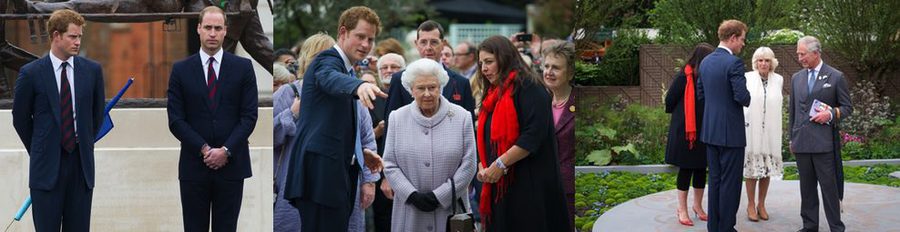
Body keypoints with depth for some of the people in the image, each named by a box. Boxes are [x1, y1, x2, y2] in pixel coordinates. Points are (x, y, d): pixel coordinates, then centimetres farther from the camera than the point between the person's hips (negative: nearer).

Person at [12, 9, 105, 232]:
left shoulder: (92, 70, 4)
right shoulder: (31, 73, -4)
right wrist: (39, 151, 11)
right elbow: (20, 119, 6)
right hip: (47, 166, -2)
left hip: (81, 163, 2)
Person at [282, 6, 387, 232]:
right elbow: (331, 79, -34)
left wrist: (359, 151, 15)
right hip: (321, 173, -10)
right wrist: (360, 86, -56)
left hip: (336, 172, 10)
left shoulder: (345, 69, 22)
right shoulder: (327, 60, -8)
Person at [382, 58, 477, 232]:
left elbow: (468, 165, -2)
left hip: (449, 208, -1)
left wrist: (439, 196, -9)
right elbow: (390, 165, 4)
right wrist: (412, 195, -10)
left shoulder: (461, 117, 2)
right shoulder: (397, 118, 6)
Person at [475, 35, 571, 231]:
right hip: (500, 187, 8)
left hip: (530, 185, -8)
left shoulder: (528, 87, -7)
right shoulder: (493, 94, 19)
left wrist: (500, 164, -18)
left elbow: (533, 135, -17)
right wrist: (483, 166, 4)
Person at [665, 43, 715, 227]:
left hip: (703, 130, 5)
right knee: (686, 169, 3)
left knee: (701, 168, 12)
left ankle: (698, 206, 26)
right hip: (685, 129, -5)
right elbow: (670, 101, -7)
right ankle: (682, 209, 12)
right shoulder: (684, 77, -15)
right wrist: (681, 116, 7)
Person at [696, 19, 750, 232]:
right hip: (731, 131, -8)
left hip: (710, 131, 8)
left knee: (715, 180, 13)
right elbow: (742, 96, -21)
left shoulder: (705, 62, 8)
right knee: (730, 182, -1)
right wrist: (749, 100, 0)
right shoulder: (734, 63, -16)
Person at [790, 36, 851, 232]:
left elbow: (847, 107, 4)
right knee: (806, 187, 9)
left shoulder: (836, 77, 0)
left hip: (824, 142, -5)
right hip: (801, 142, 5)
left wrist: (831, 114, -14)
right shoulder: (796, 78, 14)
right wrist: (792, 138, 17)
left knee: (829, 186, -5)